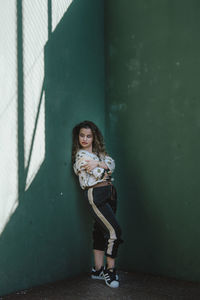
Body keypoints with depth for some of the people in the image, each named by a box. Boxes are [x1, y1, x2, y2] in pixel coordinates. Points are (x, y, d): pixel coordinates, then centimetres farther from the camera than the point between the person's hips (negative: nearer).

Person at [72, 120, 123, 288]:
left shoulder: (99, 152, 17)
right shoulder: (81, 155, -7)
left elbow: (111, 163, 1)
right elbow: (101, 174, -14)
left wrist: (98, 164, -14)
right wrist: (105, 167, 4)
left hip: (109, 192, 8)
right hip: (95, 194, -7)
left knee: (101, 231, 10)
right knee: (114, 231, -13)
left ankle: (98, 269, 17)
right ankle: (110, 270, -1)